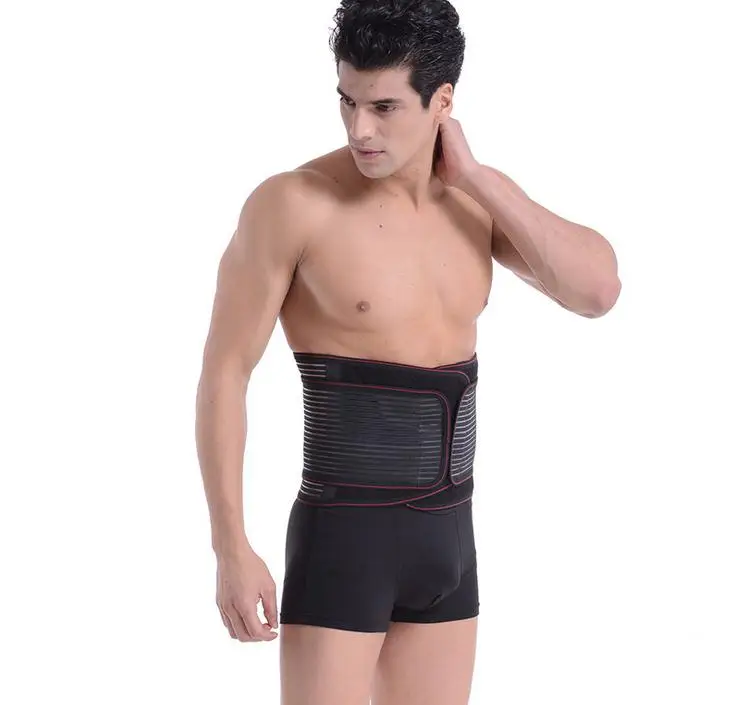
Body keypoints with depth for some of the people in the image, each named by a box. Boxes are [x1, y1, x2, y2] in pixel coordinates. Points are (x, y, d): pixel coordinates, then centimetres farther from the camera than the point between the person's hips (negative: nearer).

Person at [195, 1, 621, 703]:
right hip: (342, 538, -6)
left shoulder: (478, 196, 4)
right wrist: (232, 551, -14)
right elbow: (223, 374, -11)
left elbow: (597, 290, -9)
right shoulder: (292, 201, -14)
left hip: (447, 537, 6)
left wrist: (475, 175, -13)